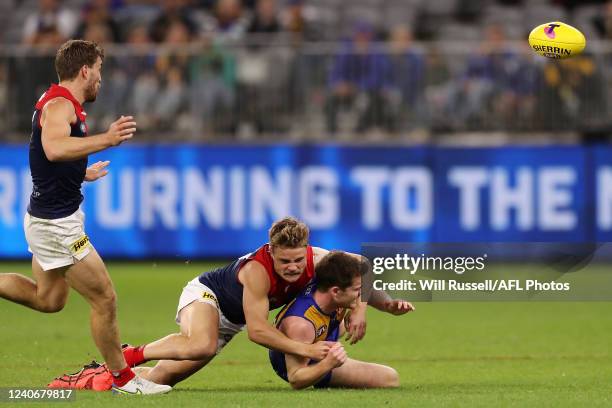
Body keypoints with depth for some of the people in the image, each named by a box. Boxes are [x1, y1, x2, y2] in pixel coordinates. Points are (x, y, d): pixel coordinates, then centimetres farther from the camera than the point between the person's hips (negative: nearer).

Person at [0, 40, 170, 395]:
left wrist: (82, 173, 43)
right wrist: (105, 140, -50)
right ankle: (123, 378, 8)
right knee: (104, 299, -2)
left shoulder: (61, 104, 11)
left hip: (46, 217, 11)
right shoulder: (59, 105, -20)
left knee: (49, 299, 24)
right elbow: (54, 148, -42)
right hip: (57, 222, -11)